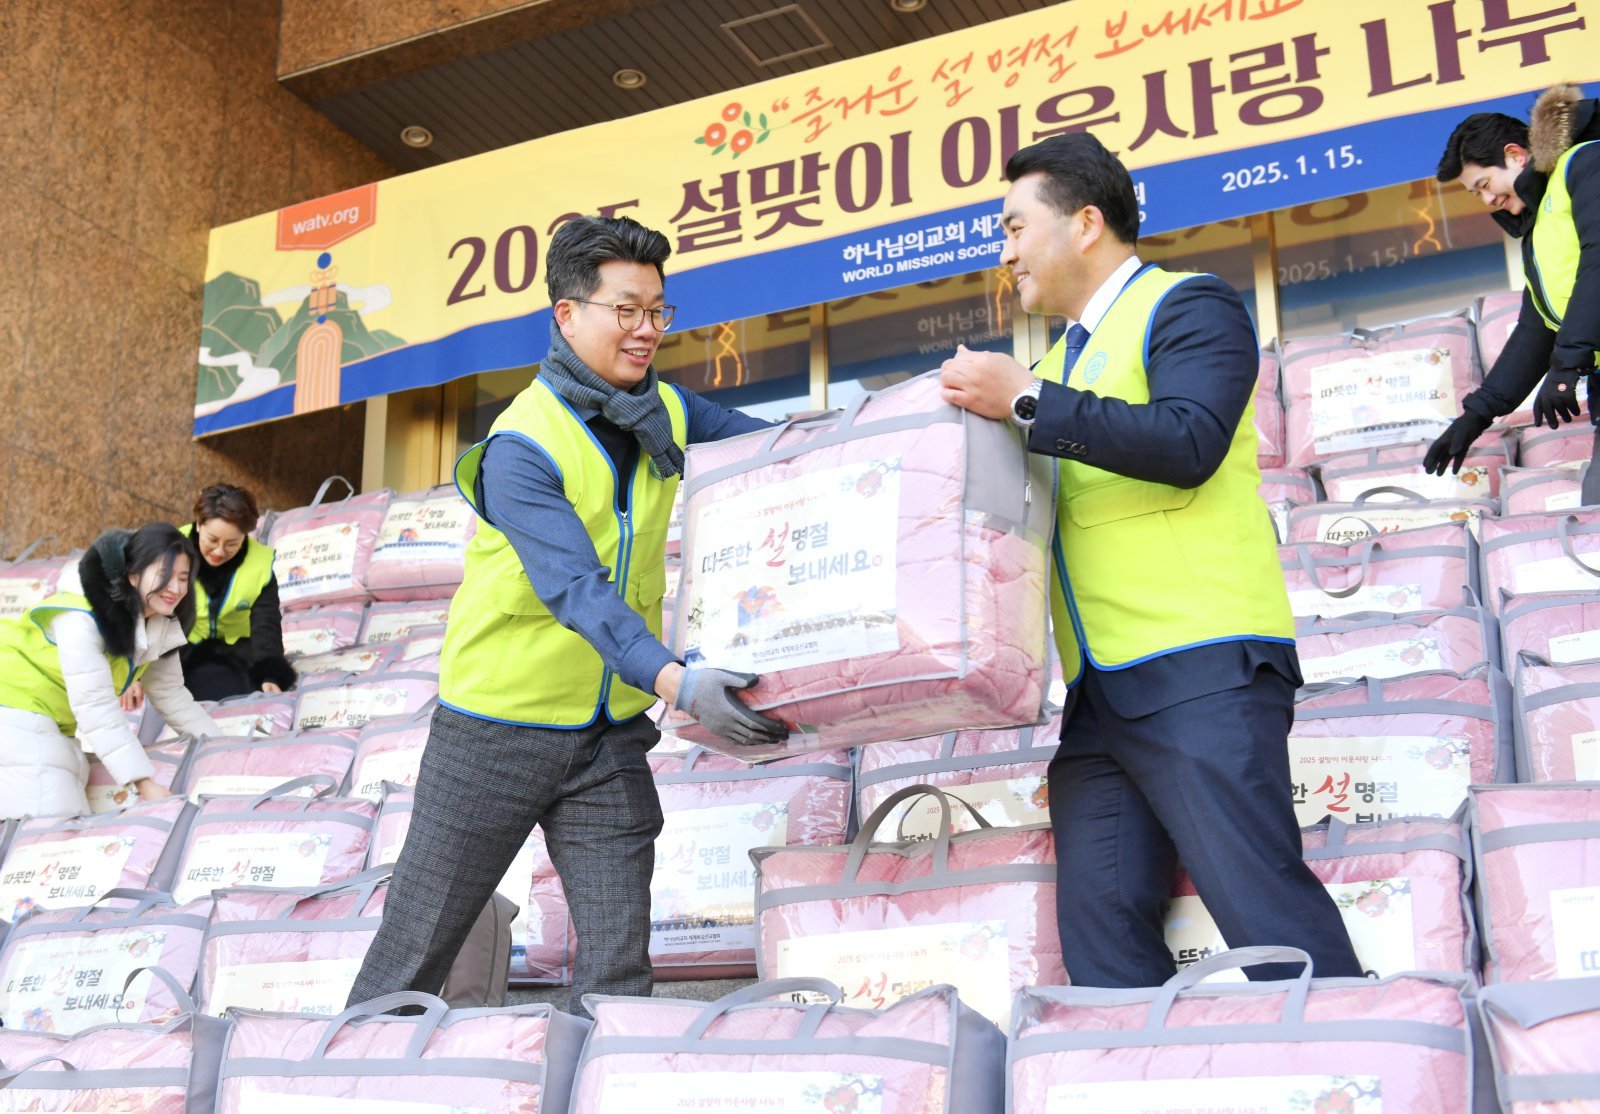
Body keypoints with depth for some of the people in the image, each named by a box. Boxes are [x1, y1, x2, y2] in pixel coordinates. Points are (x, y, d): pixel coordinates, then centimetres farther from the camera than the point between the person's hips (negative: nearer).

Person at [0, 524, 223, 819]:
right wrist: (145, 783, -32)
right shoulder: (82, 618, -27)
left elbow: (171, 694, 9)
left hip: (55, 724, 9)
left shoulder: (160, 626, -2)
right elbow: (96, 707, -30)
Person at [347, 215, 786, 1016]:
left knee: (618, 962, 1)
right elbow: (576, 589, -30)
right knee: (417, 948, 7)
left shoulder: (669, 414, 3)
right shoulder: (522, 447, -18)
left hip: (612, 731, 5)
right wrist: (678, 681, -43)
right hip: (501, 723, -5)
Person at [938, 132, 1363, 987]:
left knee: (1266, 910, -11)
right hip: (1092, 689, 8)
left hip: (1200, 668, -8)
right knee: (1099, 925, -1)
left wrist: (1026, 401, -14)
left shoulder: (1186, 306, 3)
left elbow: (1189, 441, -15)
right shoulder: (1064, 360, 27)